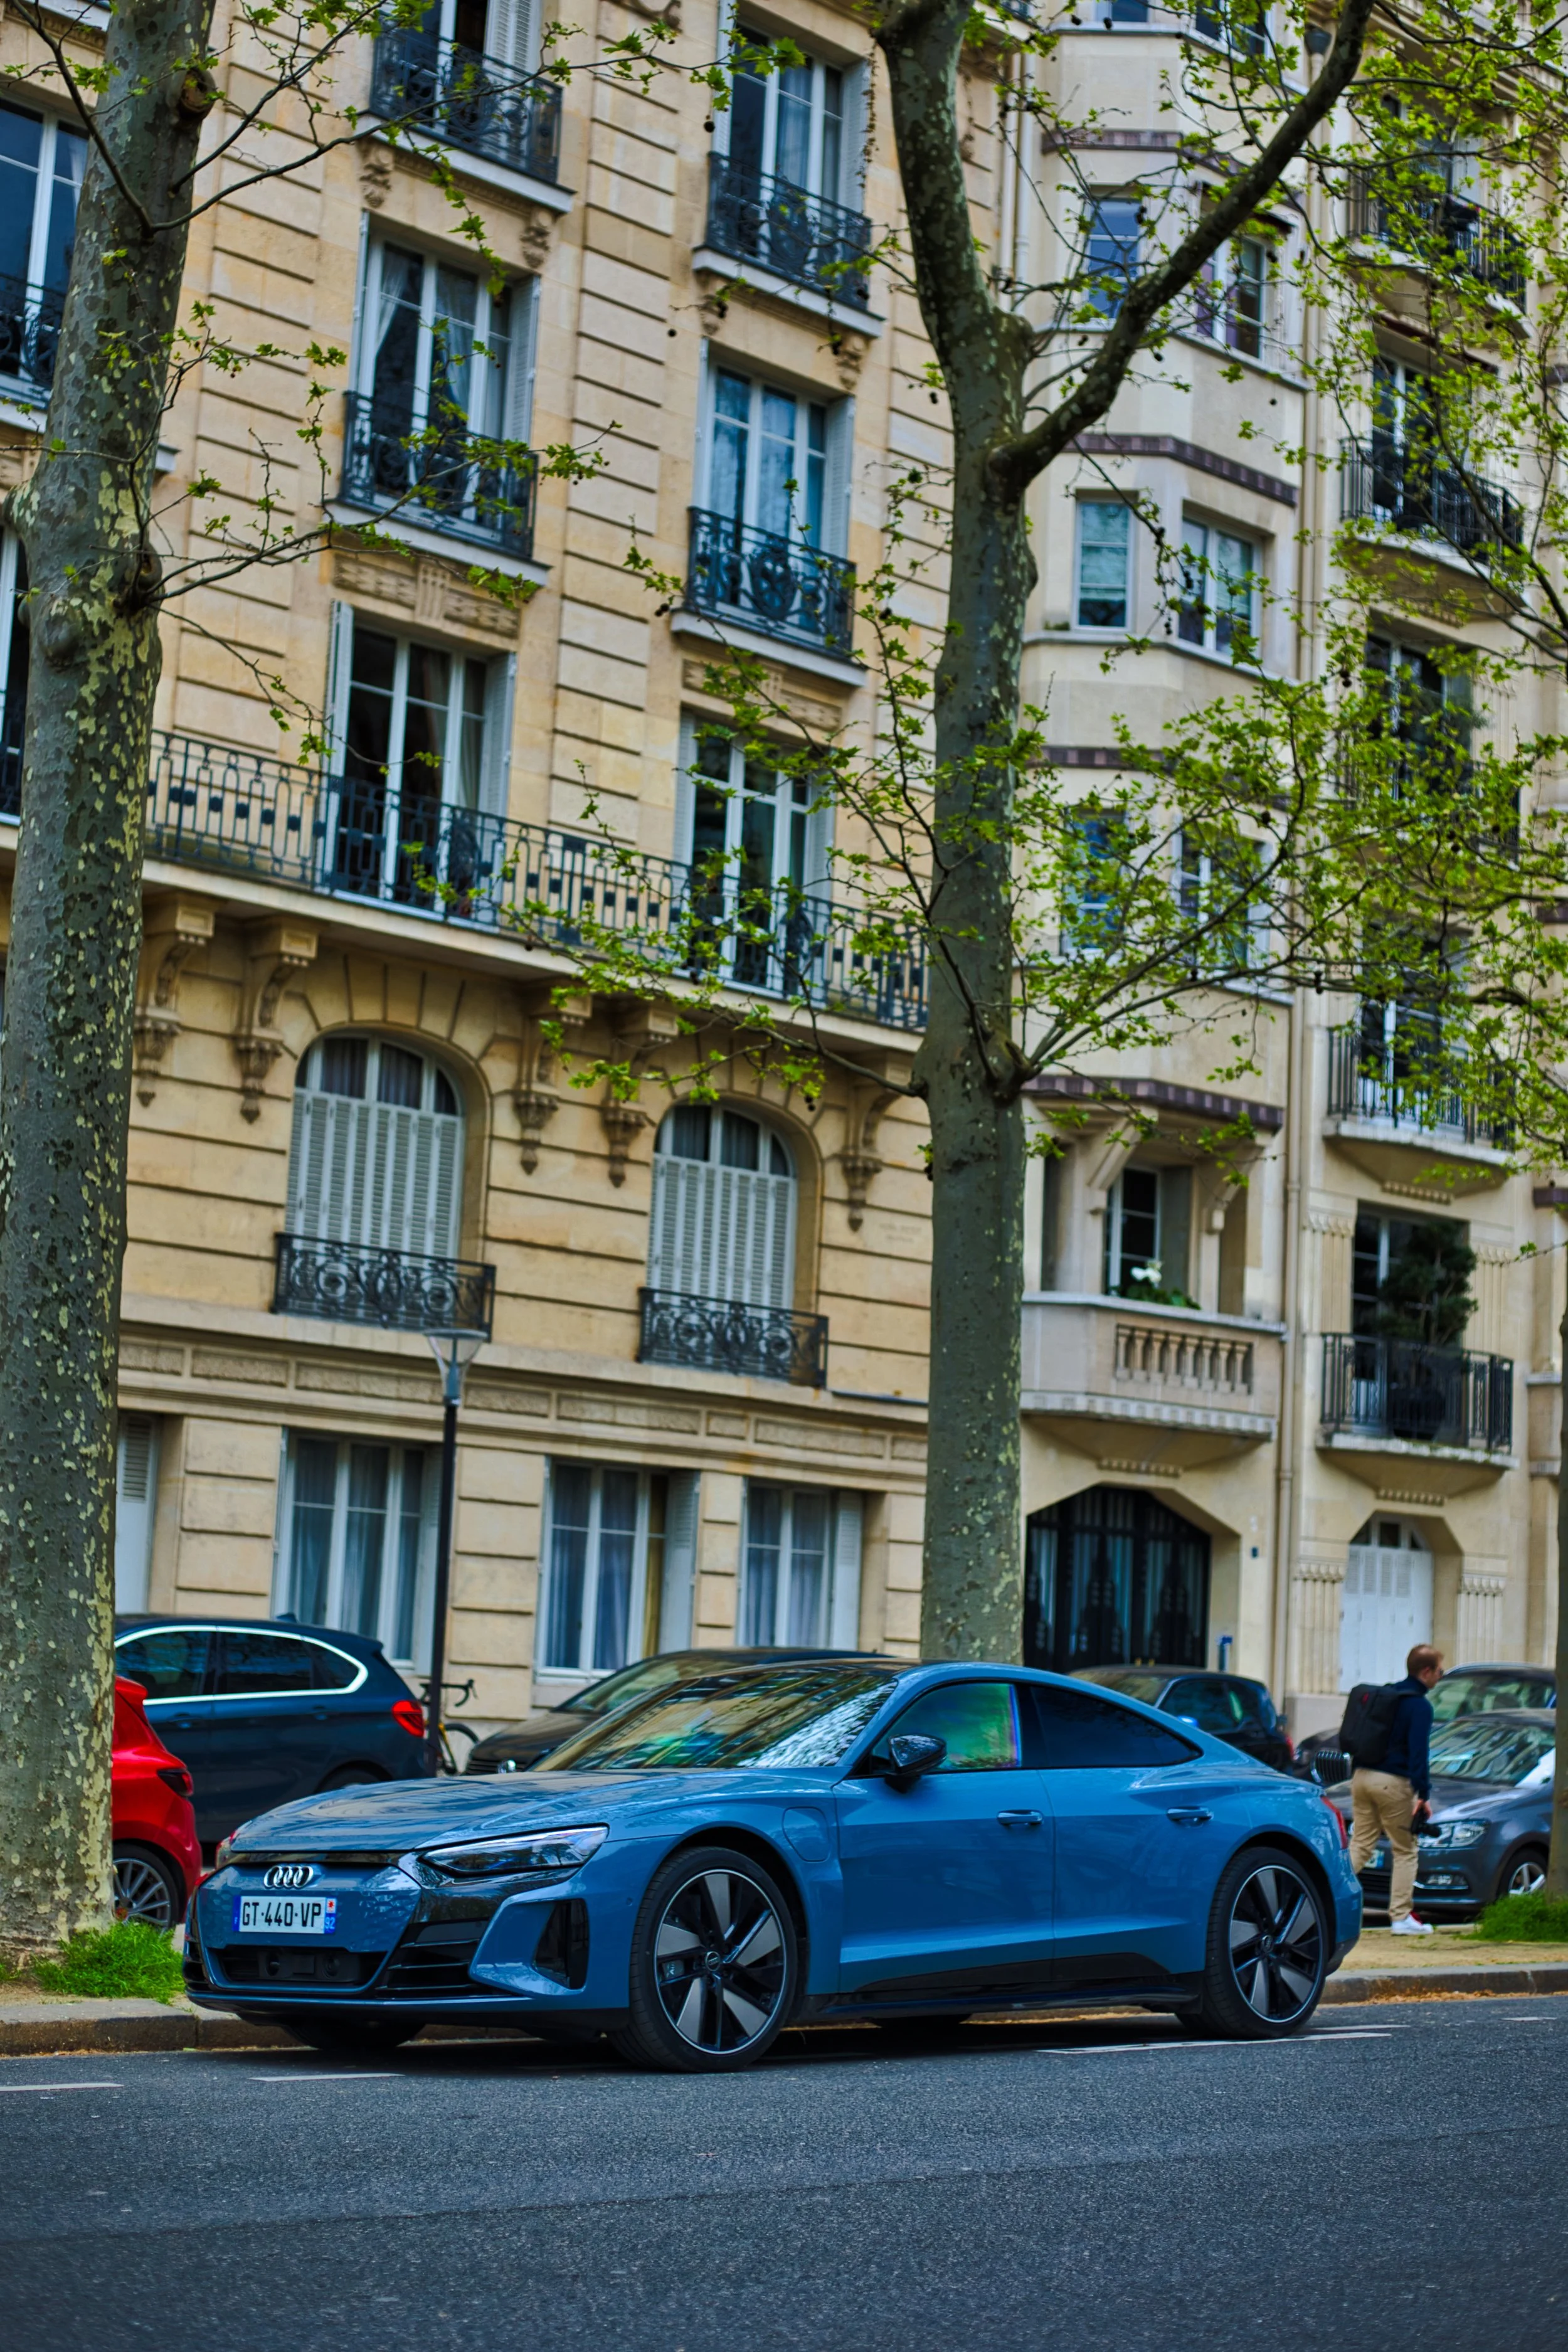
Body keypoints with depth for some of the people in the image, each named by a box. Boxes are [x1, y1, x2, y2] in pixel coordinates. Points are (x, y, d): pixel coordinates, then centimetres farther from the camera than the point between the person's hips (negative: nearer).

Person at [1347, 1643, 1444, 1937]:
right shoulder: (1420, 1705, -10)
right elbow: (1418, 1753, -16)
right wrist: (1423, 1794, -15)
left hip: (1362, 1777, 7)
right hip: (1393, 1783, -7)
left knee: (1360, 1845, 10)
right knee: (1405, 1851, 4)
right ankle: (1401, 1917, 3)